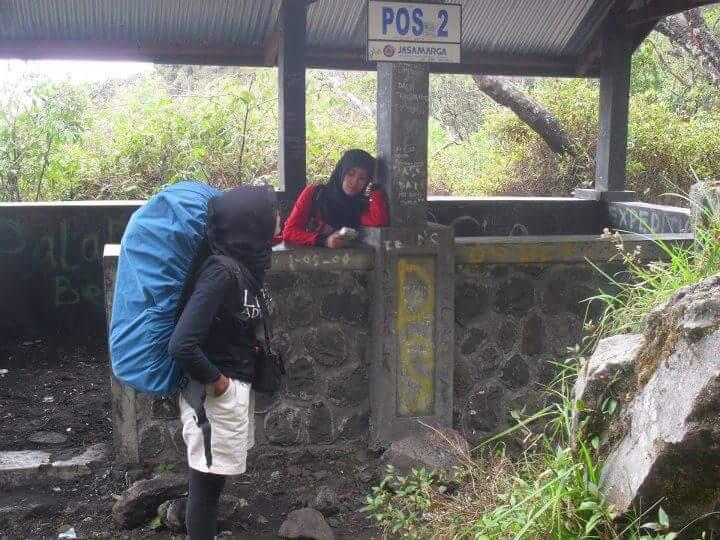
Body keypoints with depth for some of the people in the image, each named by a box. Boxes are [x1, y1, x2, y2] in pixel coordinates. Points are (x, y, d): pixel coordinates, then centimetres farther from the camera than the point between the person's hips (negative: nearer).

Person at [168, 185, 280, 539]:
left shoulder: (243, 261, 2)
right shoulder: (222, 271, -25)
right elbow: (181, 345, -31)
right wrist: (216, 381, -17)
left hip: (237, 386, 9)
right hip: (215, 394, -9)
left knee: (214, 481, 22)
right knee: (207, 485, 7)